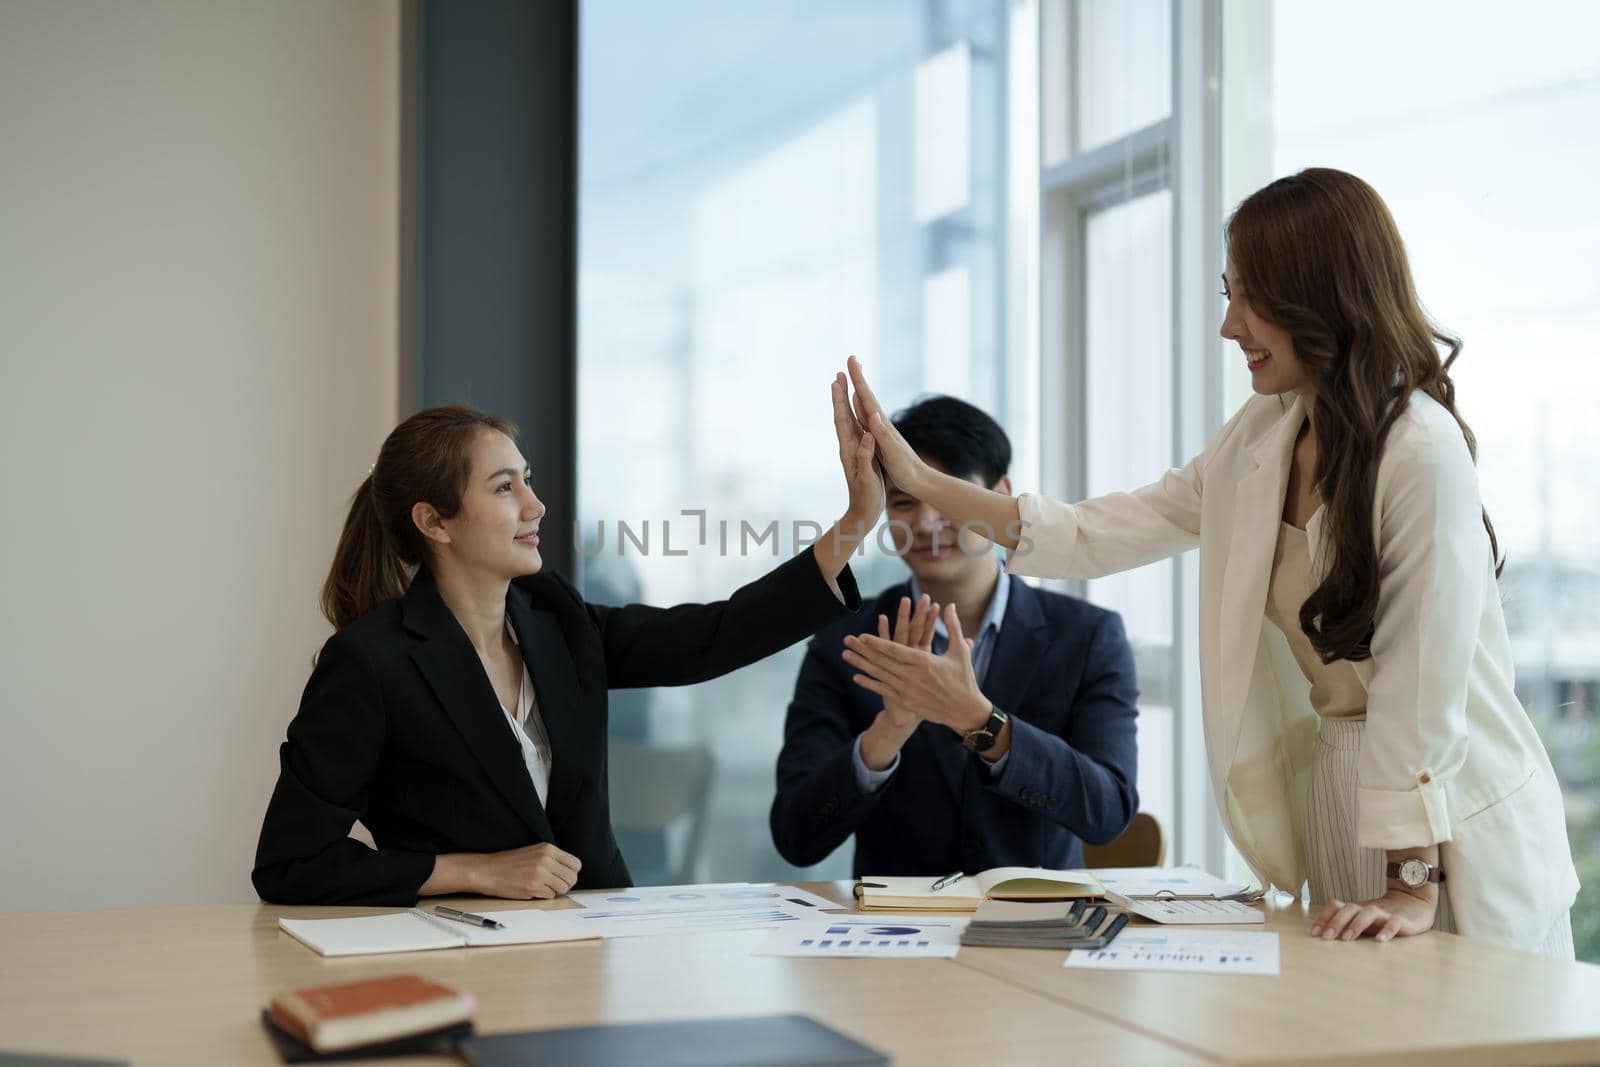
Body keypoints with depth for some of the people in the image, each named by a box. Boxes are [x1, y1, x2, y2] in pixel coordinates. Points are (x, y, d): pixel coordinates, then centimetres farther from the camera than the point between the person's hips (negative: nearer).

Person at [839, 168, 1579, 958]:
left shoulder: (1423, 453, -20)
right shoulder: (1265, 433, 4)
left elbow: (1423, 681, -21)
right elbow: (1121, 528, 11)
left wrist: (1414, 885, -20)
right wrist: (925, 484, 8)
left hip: (1457, 833, -7)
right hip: (1334, 796, 7)